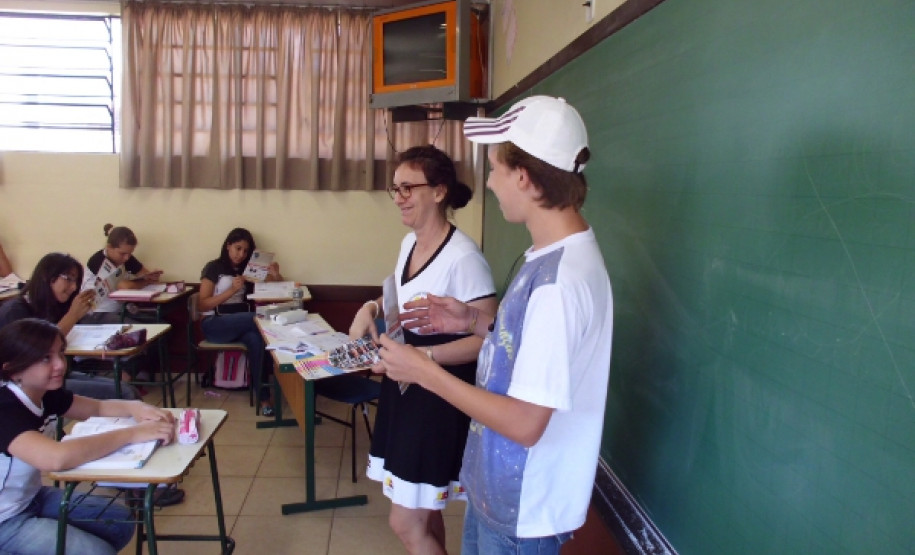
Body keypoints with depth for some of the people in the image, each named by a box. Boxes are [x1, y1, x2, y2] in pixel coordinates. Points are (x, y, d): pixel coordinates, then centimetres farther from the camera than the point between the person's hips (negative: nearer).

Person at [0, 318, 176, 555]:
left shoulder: (46, 394, -4)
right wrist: (132, 433, -42)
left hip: (31, 498, 9)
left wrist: (135, 408, -16)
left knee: (119, 521, 9)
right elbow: (56, 458, -49)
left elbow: (98, 407, 7)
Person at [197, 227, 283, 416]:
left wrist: (276, 275, -4)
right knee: (257, 319, -34)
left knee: (256, 339, -34)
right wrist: (232, 290, -15)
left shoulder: (248, 269, 16)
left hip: (240, 323, 4)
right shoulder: (213, 268, 3)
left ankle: (263, 397, -34)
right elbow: (202, 305, -5)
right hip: (214, 324, -4)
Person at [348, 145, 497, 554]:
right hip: (405, 387, 9)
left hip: (440, 395, -8)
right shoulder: (409, 243, 5)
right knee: (424, 513, 21)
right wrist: (371, 308, 2)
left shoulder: (463, 257, -23)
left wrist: (420, 356, -31)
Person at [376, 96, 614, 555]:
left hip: (524, 510, -8)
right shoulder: (551, 254, 0)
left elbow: (526, 423, -29)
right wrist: (474, 321, 1)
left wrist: (425, 372, -22)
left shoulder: (561, 279, -30)